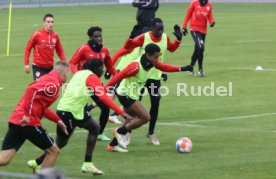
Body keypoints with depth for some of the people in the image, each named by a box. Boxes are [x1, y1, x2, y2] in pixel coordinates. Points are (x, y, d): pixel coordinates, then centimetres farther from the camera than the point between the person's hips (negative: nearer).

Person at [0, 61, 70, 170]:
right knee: (53, 151, 10)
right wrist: (27, 114, -26)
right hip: (29, 122, -9)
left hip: (15, 120, 9)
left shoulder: (46, 79, 21)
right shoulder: (53, 84, -9)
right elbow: (32, 90, -25)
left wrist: (58, 120, 25)